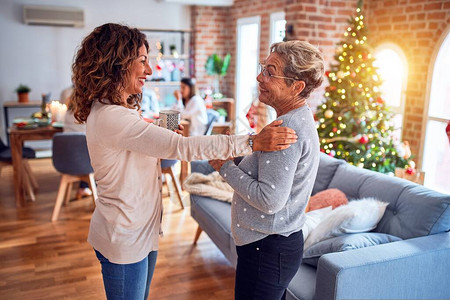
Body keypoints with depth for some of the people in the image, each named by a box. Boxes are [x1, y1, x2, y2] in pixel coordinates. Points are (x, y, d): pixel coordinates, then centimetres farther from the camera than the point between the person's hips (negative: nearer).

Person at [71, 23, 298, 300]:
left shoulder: (116, 110, 6)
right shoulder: (110, 117, -27)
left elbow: (144, 153, 13)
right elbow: (183, 147, -32)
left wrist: (169, 139, -7)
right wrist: (252, 143, -31)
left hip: (143, 229, 9)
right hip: (124, 239, -9)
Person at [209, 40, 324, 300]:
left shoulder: (287, 129, -24)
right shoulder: (301, 120, 9)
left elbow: (270, 199, -27)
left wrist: (226, 168, -16)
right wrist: (237, 163, 4)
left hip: (267, 251, -10)